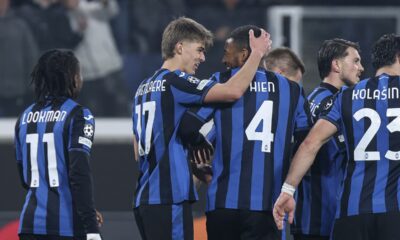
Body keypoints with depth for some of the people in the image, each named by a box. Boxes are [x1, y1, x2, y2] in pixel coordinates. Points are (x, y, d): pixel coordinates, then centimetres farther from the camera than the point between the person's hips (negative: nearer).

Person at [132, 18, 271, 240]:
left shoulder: (144, 88, 18)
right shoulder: (175, 82, -10)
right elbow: (233, 91, -21)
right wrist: (257, 53, -8)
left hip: (144, 197, 10)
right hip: (169, 199, -10)